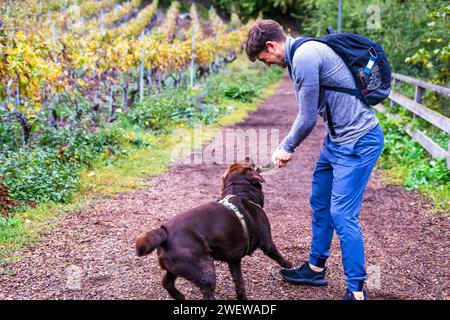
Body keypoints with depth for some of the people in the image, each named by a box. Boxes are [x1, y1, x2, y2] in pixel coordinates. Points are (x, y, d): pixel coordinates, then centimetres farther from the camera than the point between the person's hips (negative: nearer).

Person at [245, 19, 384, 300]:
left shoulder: (304, 58, -20)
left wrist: (287, 148, 0)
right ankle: (316, 268, 33)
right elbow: (311, 111, 18)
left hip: (357, 142, -10)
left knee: (342, 215, -7)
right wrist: (287, 145, 14)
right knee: (320, 202, 17)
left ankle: (357, 291, 4)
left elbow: (308, 118, -16)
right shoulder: (303, 52, 12)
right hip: (338, 138, 10)